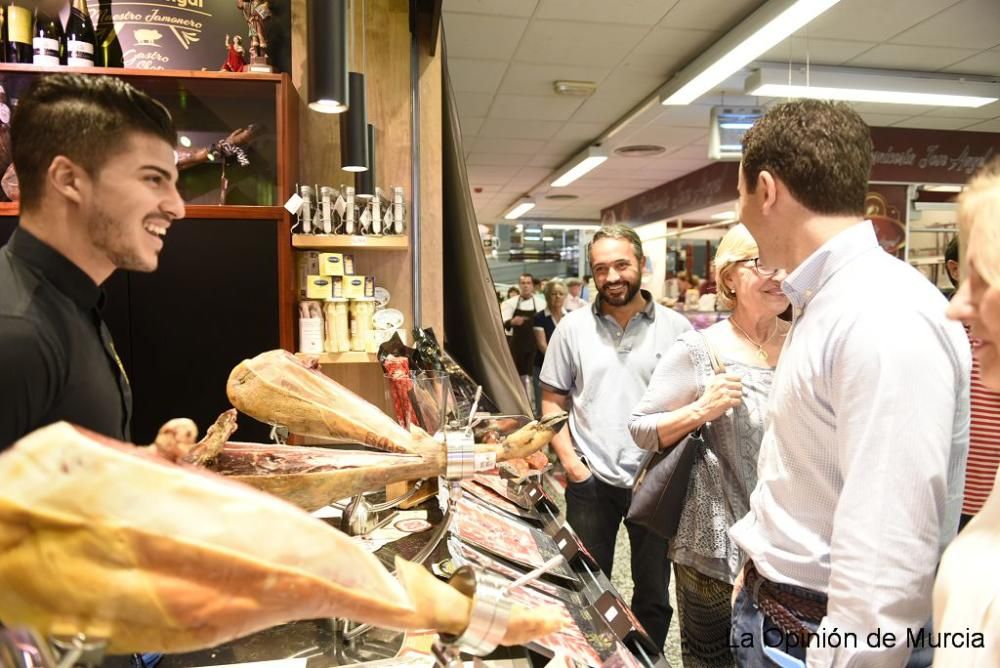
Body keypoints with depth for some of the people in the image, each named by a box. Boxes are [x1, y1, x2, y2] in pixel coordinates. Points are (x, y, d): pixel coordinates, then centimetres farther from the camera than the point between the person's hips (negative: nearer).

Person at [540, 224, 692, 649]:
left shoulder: (676, 327, -3)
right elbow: (553, 401, 3)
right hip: (591, 482, 0)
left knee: (654, 593, 17)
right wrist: (569, 460, -6)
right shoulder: (572, 327, -1)